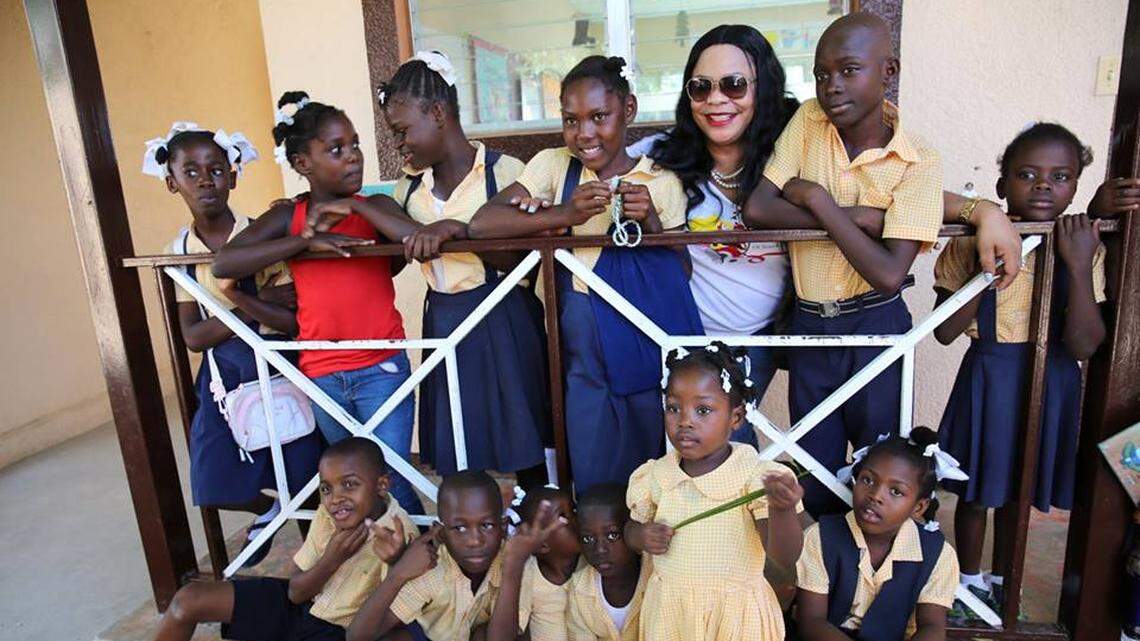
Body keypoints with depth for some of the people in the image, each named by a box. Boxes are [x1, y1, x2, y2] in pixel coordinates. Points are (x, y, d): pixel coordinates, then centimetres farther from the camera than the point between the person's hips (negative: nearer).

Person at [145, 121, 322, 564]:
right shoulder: (179, 249, 0)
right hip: (223, 375, 4)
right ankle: (267, 509, 43)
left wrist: (242, 299, -28)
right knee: (216, 487, 10)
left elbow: (294, 319, -15)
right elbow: (193, 336, -5)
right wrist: (257, 309, -17)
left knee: (302, 479, 4)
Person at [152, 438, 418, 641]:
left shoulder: (398, 534, -26)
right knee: (189, 599, 1)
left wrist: (394, 564, -43)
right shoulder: (327, 513, -10)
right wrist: (330, 560, -23)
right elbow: (296, 592, -3)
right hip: (299, 603, 6)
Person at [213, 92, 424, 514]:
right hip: (322, 375, 3)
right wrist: (306, 240, -19)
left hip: (382, 368, -3)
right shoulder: (287, 217, 1)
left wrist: (354, 205, -19)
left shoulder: (375, 207, -4)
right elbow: (223, 264, -13)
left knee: (391, 479, 1)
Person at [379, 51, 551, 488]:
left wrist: (455, 229, -26)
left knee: (522, 447, 7)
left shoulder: (503, 171, -9)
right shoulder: (410, 185, 8)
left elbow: (516, 259, -15)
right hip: (443, 324, 5)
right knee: (453, 458, 12)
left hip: (500, 323, -5)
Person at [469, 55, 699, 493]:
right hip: (585, 354, 1)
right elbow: (480, 224, -8)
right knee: (594, 485, 9)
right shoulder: (552, 165, 4)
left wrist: (651, 222, -16)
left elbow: (682, 274, 1)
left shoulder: (661, 181, 1)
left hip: (652, 352, -1)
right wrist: (564, 215, -20)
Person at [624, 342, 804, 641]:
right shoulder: (655, 476, -7)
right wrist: (642, 536, -13)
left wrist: (782, 510, -41)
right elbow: (633, 526, 9)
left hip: (735, 614, -2)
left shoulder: (756, 476, -18)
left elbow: (785, 559, -23)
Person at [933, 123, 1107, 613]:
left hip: (1052, 382, 2)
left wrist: (1079, 266, -23)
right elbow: (945, 332, -15)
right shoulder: (974, 243, -10)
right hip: (989, 376, -2)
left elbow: (1083, 345, -15)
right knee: (977, 491, 11)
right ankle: (969, 581, 35)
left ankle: (1000, 580, 42)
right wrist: (986, 268, -24)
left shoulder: (1084, 249, -6)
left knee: (1019, 490, 19)